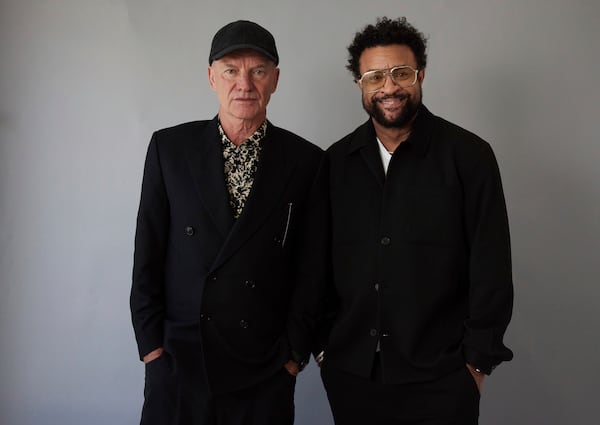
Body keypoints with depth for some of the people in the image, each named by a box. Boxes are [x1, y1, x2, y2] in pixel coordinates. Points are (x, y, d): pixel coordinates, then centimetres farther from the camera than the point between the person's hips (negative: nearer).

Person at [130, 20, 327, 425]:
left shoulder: (306, 161, -2)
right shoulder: (169, 146, 0)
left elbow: (312, 266, 1)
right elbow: (148, 252, 2)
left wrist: (295, 351, -1)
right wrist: (151, 343, -1)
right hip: (177, 362, 1)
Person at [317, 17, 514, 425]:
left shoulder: (468, 154, -6)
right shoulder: (336, 161, 2)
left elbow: (491, 266, -6)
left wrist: (478, 360, -6)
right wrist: (321, 342, 7)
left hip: (440, 379, -2)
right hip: (349, 371, 3)